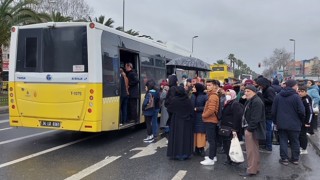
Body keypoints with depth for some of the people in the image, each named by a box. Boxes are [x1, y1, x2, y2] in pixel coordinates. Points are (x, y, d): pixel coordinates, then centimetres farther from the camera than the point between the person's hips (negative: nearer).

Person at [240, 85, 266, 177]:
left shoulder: (256, 102, -17)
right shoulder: (250, 101, 18)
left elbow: (255, 118, -24)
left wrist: (249, 129, -23)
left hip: (252, 130, -11)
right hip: (250, 128, 11)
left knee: (251, 150, -6)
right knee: (254, 150, 17)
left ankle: (251, 170, 0)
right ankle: (255, 168, 26)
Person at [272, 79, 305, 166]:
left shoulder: (278, 96, 1)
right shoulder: (296, 96, -12)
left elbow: (273, 111, 4)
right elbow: (301, 111, -12)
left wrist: (275, 121, 13)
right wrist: (302, 121, 6)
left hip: (281, 124, 2)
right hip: (294, 124, -2)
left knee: (283, 141, 8)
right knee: (295, 142, 12)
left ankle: (284, 159, 9)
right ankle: (295, 158, 21)